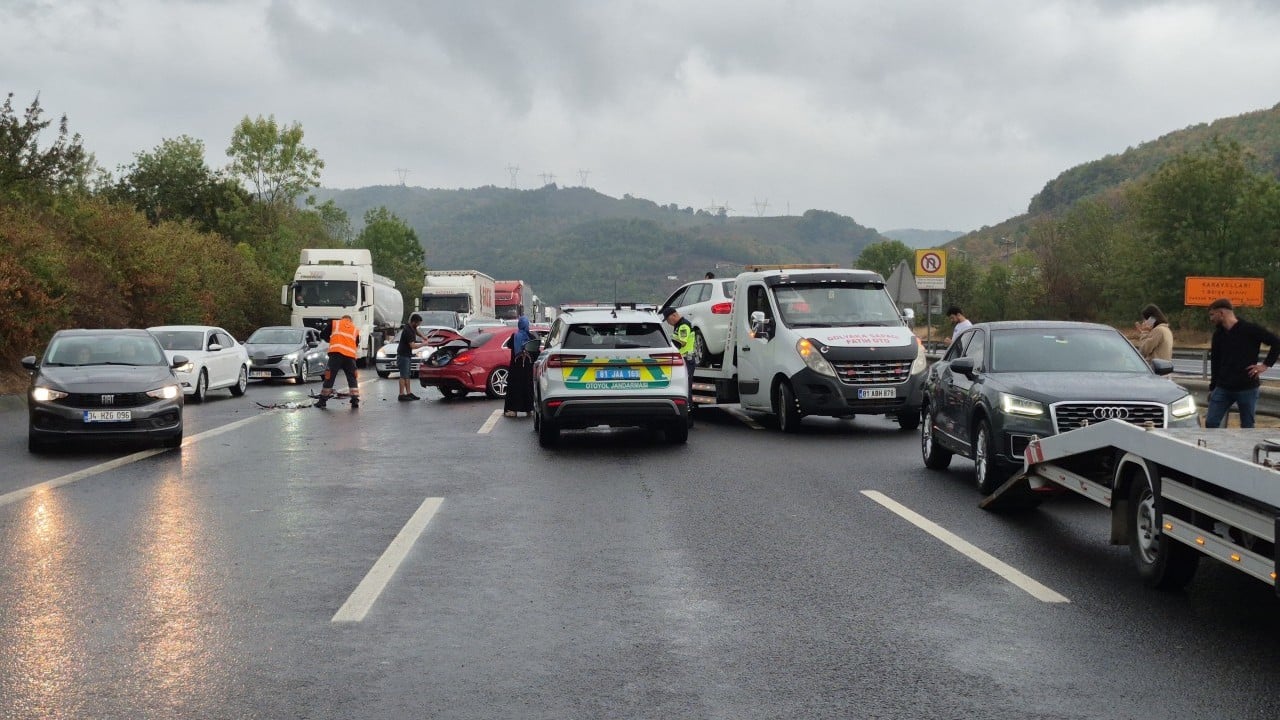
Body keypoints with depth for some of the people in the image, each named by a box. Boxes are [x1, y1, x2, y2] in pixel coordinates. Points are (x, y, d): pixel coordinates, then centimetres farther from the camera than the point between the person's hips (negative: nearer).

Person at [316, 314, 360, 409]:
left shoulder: (334, 323, 17)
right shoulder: (355, 329, 23)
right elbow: (357, 344, 24)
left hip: (336, 353, -2)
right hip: (350, 355, 2)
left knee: (329, 377, 1)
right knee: (352, 378, 11)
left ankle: (322, 400, 3)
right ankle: (355, 400, 4)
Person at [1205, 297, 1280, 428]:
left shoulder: (1250, 329, -10)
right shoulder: (1218, 334, 7)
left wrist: (1266, 365, -11)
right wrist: (1212, 387, 15)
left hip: (1247, 388, -5)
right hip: (1223, 388, 5)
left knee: (1247, 426, 4)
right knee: (1211, 423, -1)